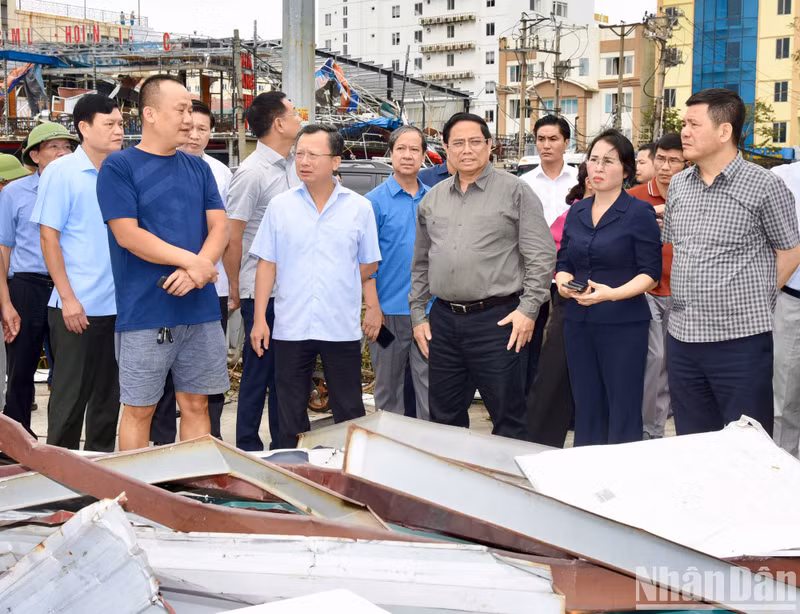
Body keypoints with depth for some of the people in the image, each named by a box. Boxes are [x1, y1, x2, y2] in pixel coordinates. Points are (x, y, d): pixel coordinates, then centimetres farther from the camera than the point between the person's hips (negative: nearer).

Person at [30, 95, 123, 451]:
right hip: (78, 305, -5)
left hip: (118, 305, 5)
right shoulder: (61, 172, -7)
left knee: (109, 395, 13)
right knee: (70, 396, 4)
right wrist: (68, 298, -14)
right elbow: (49, 238, -9)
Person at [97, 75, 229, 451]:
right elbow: (128, 235, -12)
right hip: (146, 313, -5)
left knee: (196, 404, 10)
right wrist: (191, 261, -13)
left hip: (201, 308, 5)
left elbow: (219, 227, 6)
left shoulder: (198, 168, 12)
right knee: (139, 408, 3)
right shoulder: (119, 167, -3)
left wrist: (198, 269, -13)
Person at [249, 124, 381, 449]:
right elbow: (267, 264, 4)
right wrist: (260, 319, -1)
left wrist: (338, 286, 1)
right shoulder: (280, 205, 4)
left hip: (342, 327, -1)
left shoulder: (359, 207, 1)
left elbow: (369, 265, 8)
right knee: (290, 415, 10)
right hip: (291, 326, 1)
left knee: (349, 413, 7)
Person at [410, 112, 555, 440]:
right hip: (443, 320, 5)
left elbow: (542, 256, -5)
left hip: (496, 318, -5)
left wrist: (528, 309, -12)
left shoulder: (515, 191, -2)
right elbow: (420, 263, 20)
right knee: (445, 416, 14)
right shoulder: (432, 199, 14)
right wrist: (418, 313, 14)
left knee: (508, 418, 1)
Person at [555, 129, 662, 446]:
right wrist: (563, 282, -7)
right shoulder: (577, 211, 11)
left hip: (623, 325, -5)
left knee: (623, 415, -1)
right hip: (579, 323, 5)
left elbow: (650, 273, -8)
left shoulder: (640, 213, -5)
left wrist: (612, 293, -23)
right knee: (586, 410, 12)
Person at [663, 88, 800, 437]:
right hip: (682, 338, 6)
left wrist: (752, 299, 0)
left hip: (741, 341, -6)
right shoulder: (678, 185, 10)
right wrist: (691, 294, 12)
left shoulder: (764, 185, -8)